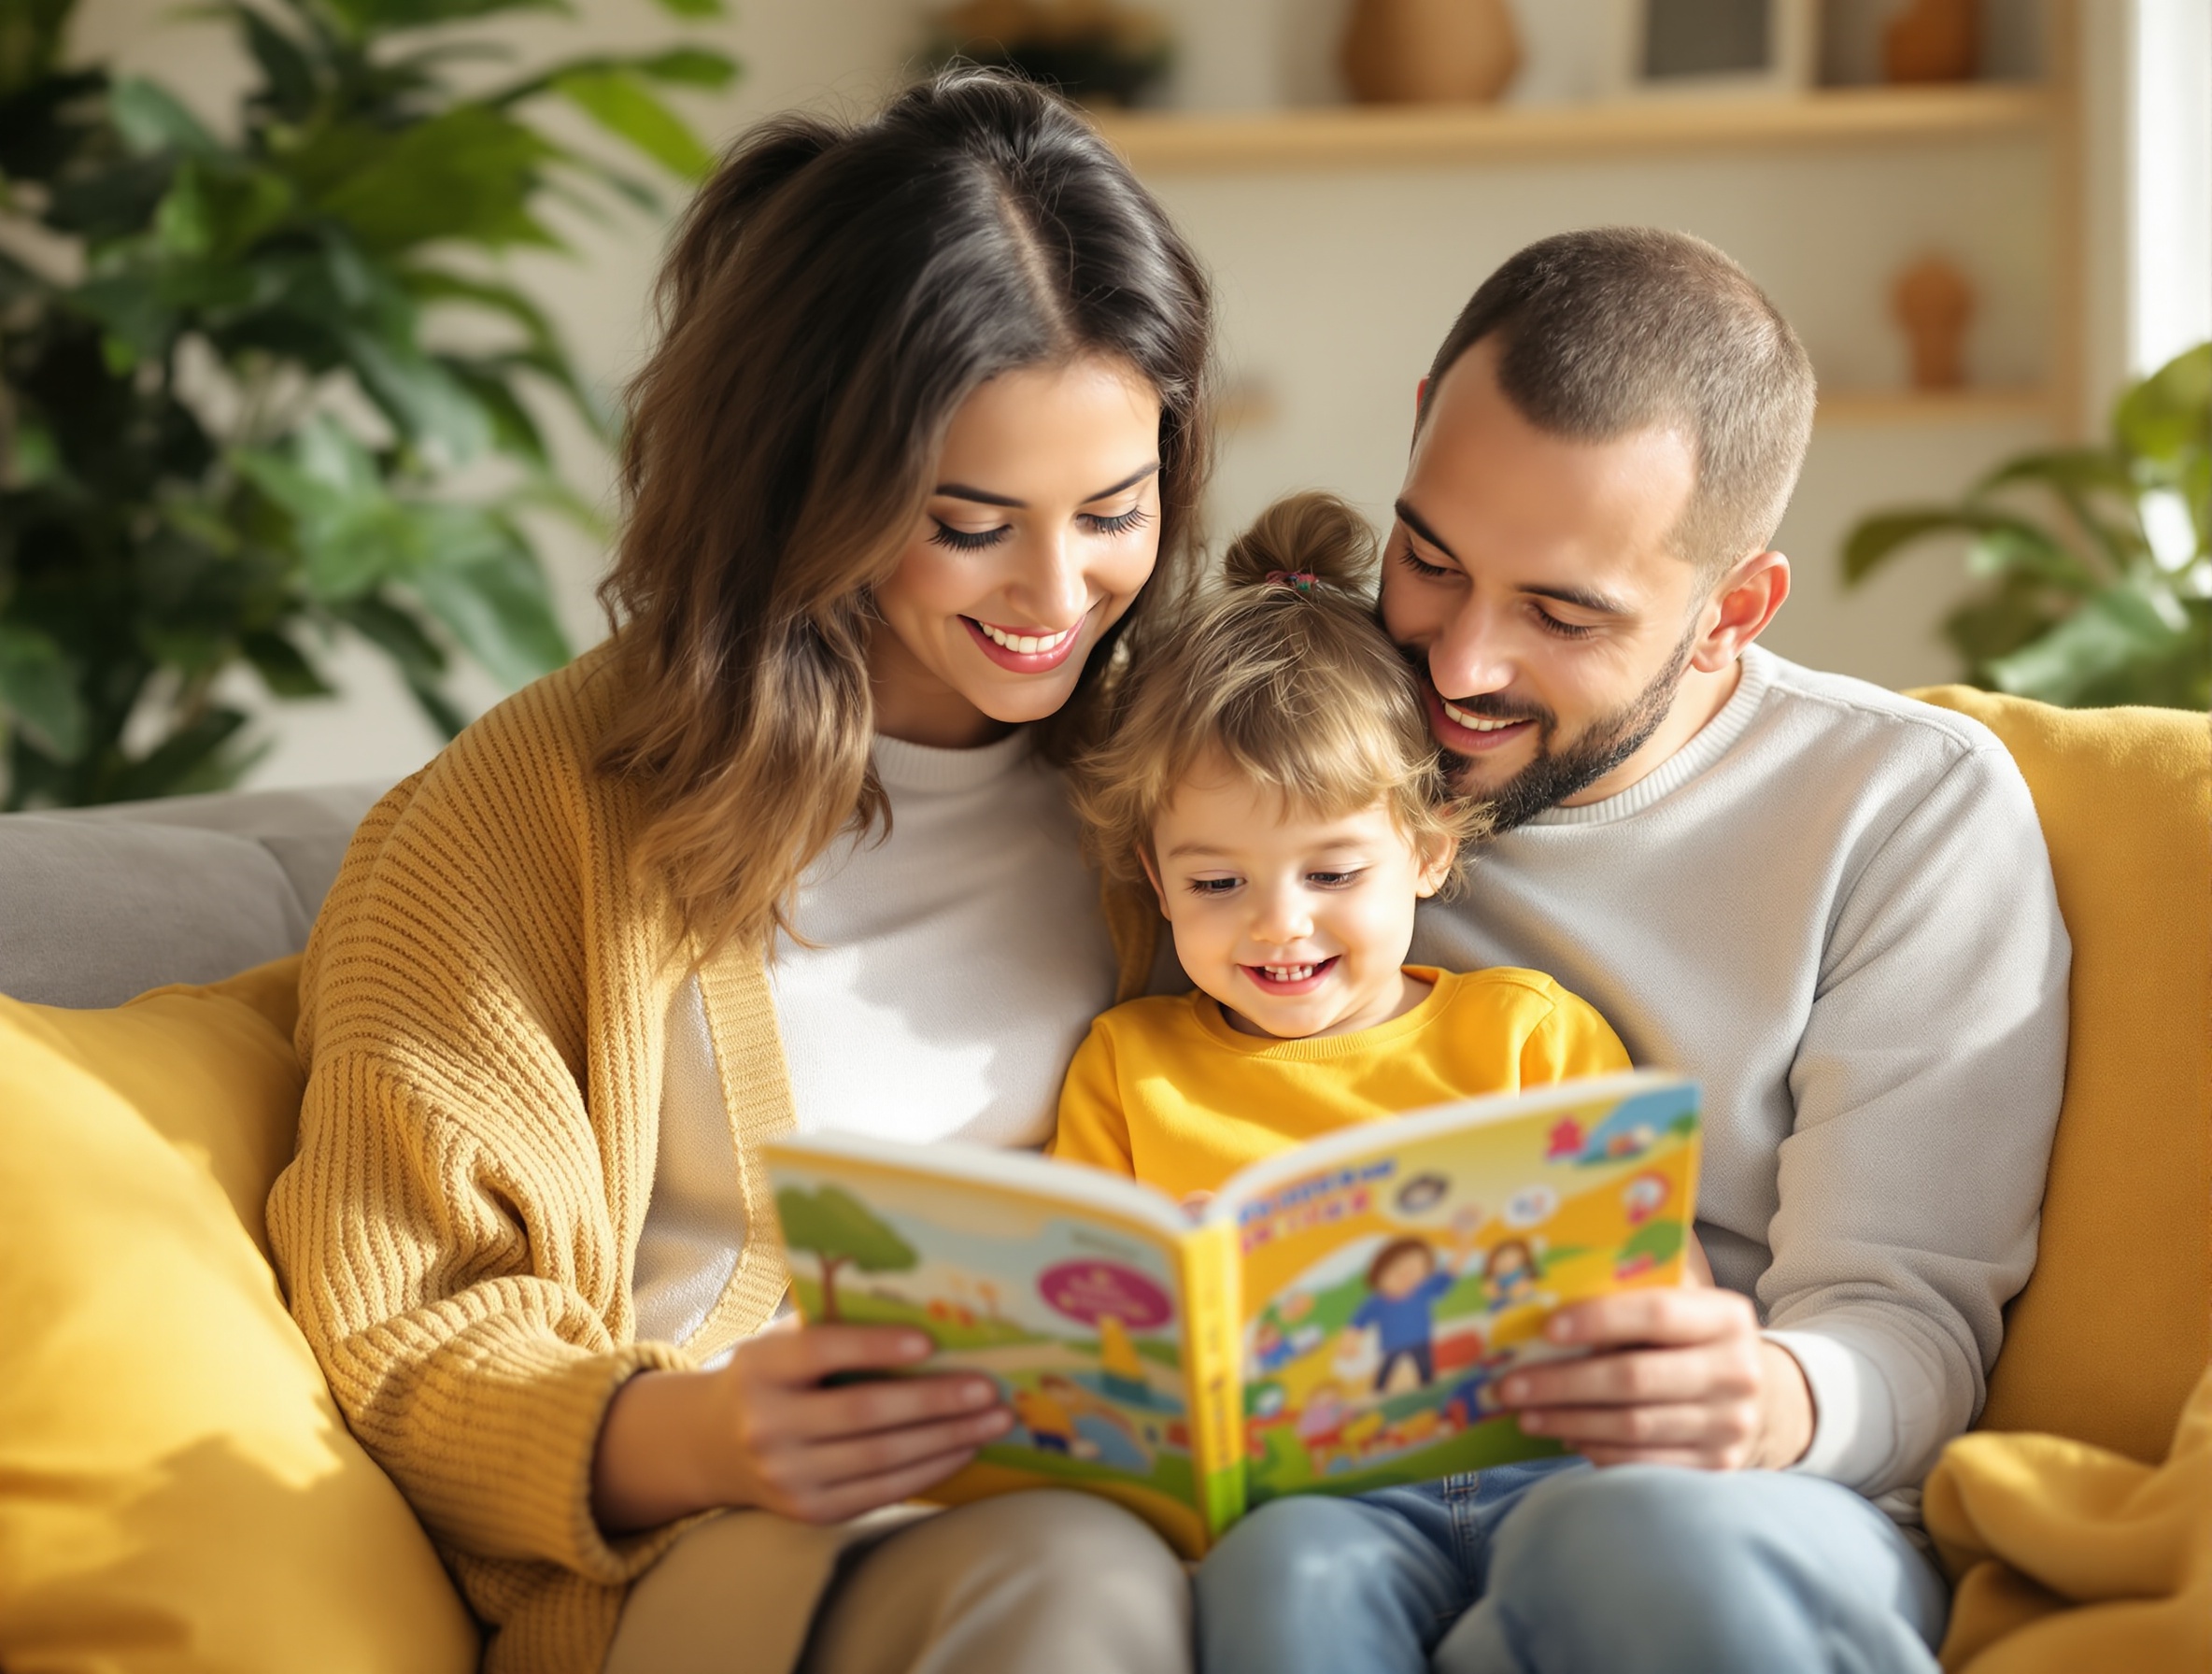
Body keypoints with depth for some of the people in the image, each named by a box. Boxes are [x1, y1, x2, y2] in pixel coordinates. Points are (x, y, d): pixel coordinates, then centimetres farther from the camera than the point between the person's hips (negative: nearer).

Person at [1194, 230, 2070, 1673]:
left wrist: (1776, 1403, -25)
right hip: (1346, 1491, 1)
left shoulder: (1917, 806, 5)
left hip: (1745, 1519, -1)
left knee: (1646, 1534, -39)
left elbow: (1906, 1314, 0)